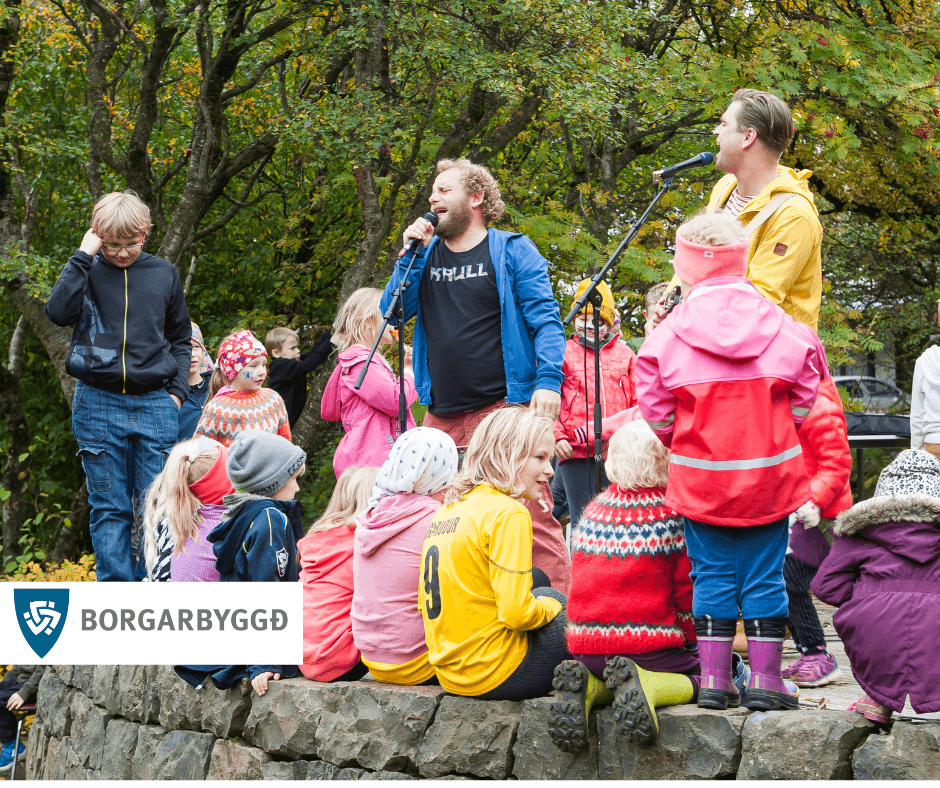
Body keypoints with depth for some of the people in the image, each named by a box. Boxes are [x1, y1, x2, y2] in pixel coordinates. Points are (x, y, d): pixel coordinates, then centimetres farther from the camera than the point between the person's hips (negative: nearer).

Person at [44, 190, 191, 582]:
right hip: (98, 405, -1)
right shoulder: (87, 271, 3)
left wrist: (177, 389, 5)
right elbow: (58, 311, -16)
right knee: (109, 506, 1)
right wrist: (83, 256, -13)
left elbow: (181, 339, 18)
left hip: (155, 405, 1)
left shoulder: (164, 274, 9)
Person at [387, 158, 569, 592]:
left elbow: (546, 320, -3)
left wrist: (548, 380, -17)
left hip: (505, 408, -5)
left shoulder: (512, 251, 2)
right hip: (442, 418, 6)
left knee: (532, 512, -11)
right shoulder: (427, 254, 17)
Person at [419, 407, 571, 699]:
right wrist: (551, 608, 1)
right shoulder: (508, 514, -15)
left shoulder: (447, 510, 10)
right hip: (497, 674, -8)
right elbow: (516, 613, -21)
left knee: (545, 596, 26)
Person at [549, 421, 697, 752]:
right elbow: (686, 589, -3)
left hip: (585, 647, 5)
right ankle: (646, 686, -18)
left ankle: (588, 687, -4)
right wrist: (691, 639, 13)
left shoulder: (592, 512, 10)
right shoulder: (672, 514, -6)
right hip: (651, 646, -5)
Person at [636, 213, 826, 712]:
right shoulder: (783, 329, -3)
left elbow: (658, 414, -1)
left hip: (700, 477, 0)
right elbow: (803, 404, 4)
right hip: (770, 475, 0)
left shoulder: (668, 335, -7)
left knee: (712, 575, 9)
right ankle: (765, 678, 8)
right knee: (764, 575, 7)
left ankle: (714, 678, 9)